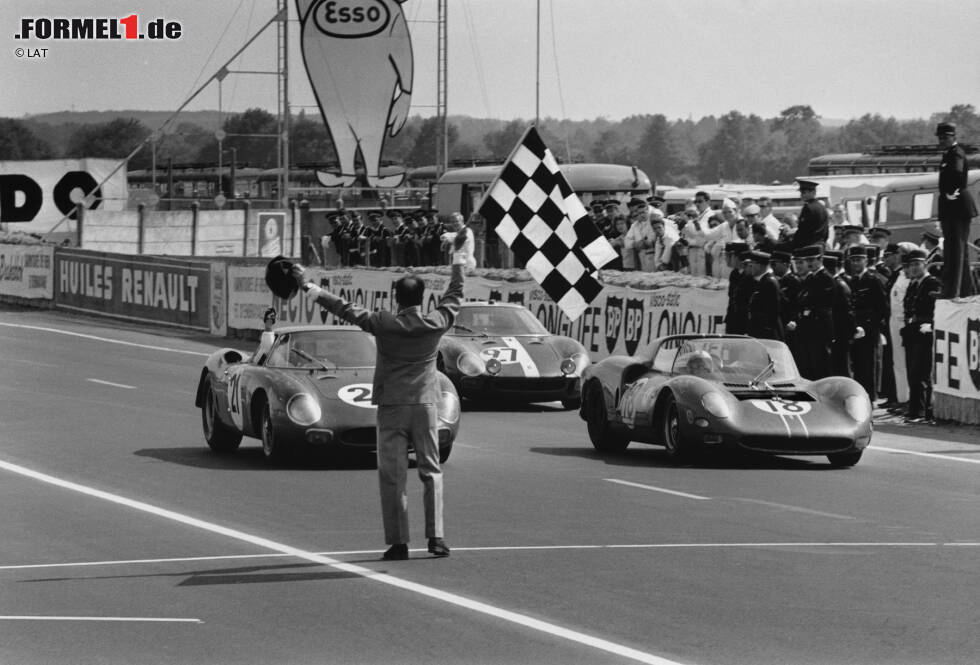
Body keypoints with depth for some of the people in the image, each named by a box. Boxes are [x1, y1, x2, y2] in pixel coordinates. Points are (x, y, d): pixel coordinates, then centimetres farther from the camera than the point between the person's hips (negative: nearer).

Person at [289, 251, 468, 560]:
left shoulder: (383, 324, -9)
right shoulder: (435, 324, -3)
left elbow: (345, 308, -3)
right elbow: (453, 298, 15)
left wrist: (308, 287, 5)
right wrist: (459, 265, 32)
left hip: (391, 407, -2)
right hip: (425, 406, 2)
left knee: (392, 476, 1)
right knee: (431, 472, 10)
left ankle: (398, 542, -3)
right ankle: (435, 537, 1)